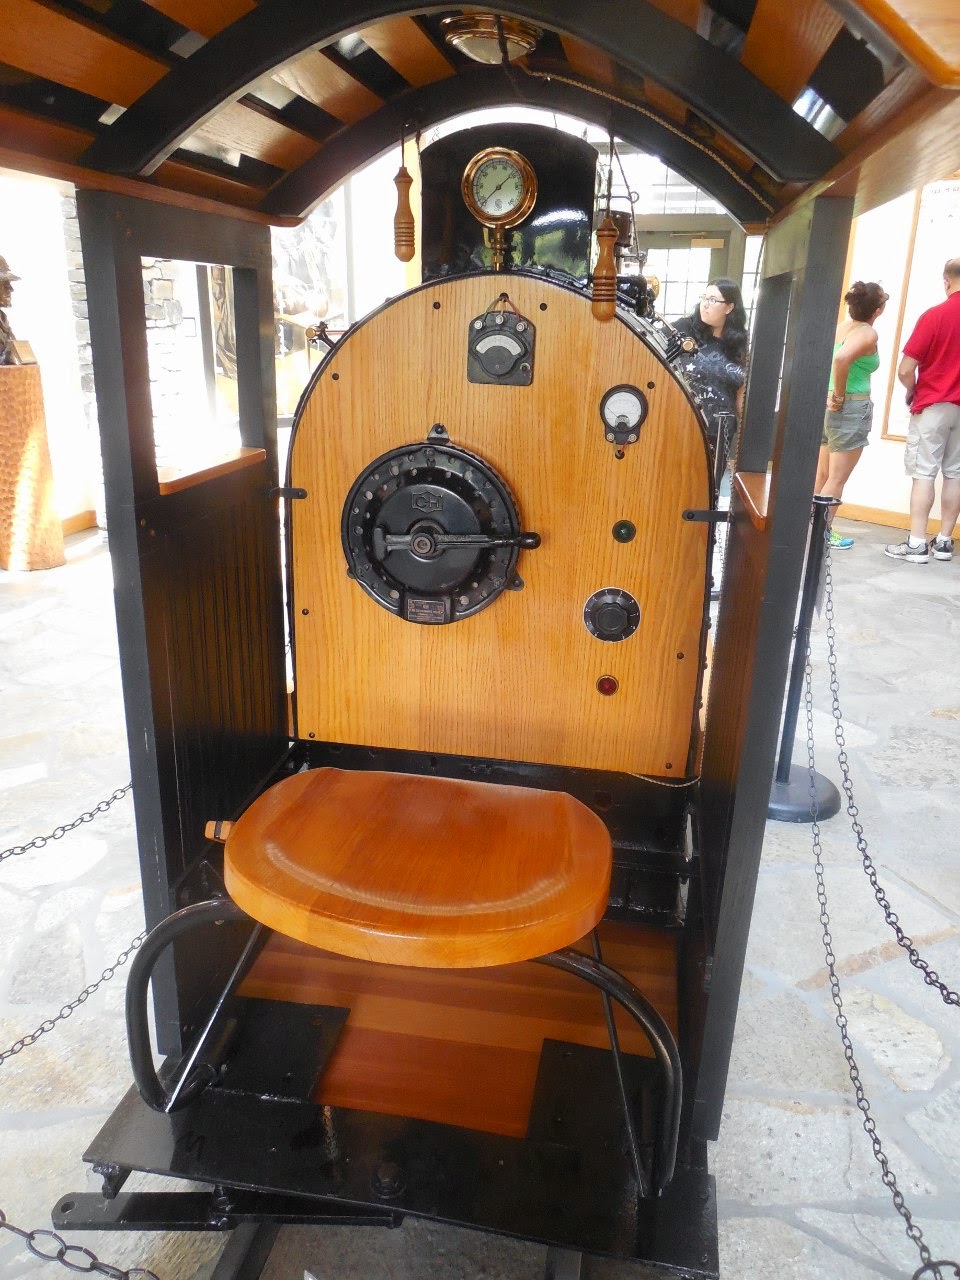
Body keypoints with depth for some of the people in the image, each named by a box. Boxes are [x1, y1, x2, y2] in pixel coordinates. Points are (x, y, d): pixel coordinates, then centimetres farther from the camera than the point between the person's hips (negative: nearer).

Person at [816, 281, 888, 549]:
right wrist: (840, 396, -20)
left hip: (826, 405, 7)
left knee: (822, 475, 16)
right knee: (837, 479, 2)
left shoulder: (839, 326, 5)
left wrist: (831, 394, 6)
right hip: (852, 408, -7)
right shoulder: (868, 333, -15)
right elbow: (841, 358, -33)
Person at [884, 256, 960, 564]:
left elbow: (905, 370, -14)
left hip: (933, 406, -5)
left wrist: (911, 392, 6)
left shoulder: (935, 315, -12)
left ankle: (916, 544, -4)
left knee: (923, 473, -2)